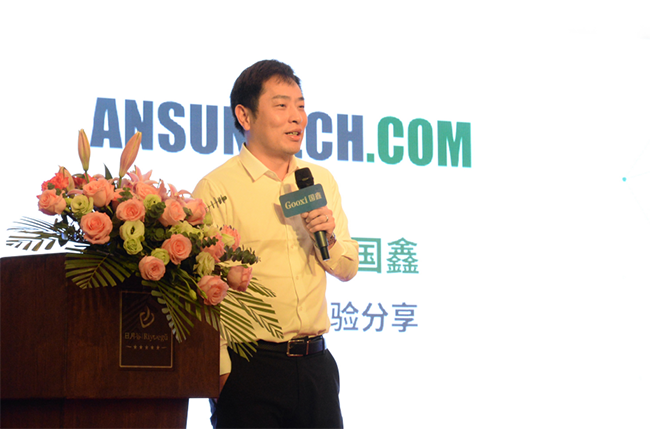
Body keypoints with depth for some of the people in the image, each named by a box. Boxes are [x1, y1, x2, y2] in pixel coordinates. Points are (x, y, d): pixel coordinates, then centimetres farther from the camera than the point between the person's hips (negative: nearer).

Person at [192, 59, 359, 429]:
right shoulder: (216, 188, -7)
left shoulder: (321, 181, 13)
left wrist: (328, 237, -4)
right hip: (250, 367, -5)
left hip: (316, 365, 5)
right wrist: (221, 368, -14)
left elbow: (347, 269, 17)